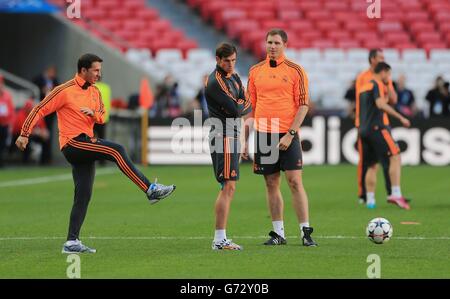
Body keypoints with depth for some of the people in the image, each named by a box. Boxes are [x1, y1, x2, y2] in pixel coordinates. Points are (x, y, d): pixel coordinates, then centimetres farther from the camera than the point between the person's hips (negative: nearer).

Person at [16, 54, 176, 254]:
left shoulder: (95, 92, 14)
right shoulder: (65, 91, -7)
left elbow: (101, 117, 19)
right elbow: (40, 110, -5)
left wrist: (94, 114, -6)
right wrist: (24, 134, -9)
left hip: (87, 143, 8)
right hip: (72, 143, -8)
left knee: (84, 195, 5)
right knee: (116, 150, -24)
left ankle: (71, 242, 8)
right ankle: (150, 190, -27)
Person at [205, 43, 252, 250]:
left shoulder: (233, 77, 17)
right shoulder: (215, 82, -14)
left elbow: (245, 106, 11)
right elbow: (236, 110, -18)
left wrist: (240, 106, -9)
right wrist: (246, 105, 1)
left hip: (232, 136, 10)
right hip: (224, 137, -10)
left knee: (228, 188, 12)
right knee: (228, 187, -13)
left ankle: (221, 238, 16)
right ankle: (219, 240, -15)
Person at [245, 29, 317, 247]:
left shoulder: (296, 71, -1)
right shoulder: (255, 71, 9)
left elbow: (303, 105, -4)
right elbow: (250, 106, 13)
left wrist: (290, 134, -13)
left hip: (287, 135, -3)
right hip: (263, 135, 3)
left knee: (295, 182, -8)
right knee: (271, 184, 6)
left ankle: (306, 232, -5)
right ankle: (278, 233, 11)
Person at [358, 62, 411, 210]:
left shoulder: (364, 87, 21)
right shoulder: (378, 85, -5)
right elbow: (381, 104, -21)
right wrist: (401, 117, -24)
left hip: (363, 130, 9)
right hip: (377, 128, -9)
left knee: (371, 165, 13)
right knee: (395, 157, -10)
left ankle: (370, 200, 8)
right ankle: (396, 194, -23)